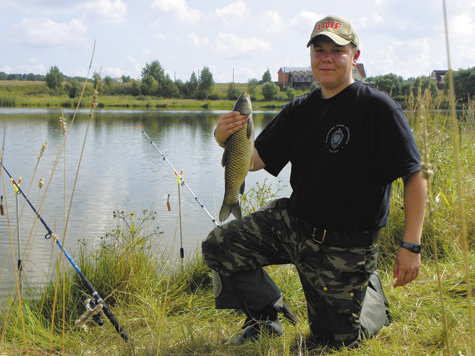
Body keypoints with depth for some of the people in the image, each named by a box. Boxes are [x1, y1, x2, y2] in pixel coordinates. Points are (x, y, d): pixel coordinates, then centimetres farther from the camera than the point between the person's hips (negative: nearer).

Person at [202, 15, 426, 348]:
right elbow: (255, 160, 5)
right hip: (292, 223, 5)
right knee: (219, 247, -8)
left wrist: (411, 246, -22)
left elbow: (415, 176, -16)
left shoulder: (379, 108, -15)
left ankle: (371, 291, 42)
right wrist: (227, 140, -18)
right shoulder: (300, 110, 4)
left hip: (345, 248, -5)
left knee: (337, 339, 9)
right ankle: (266, 317, 14)